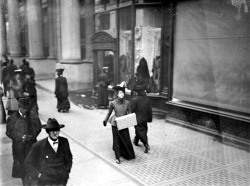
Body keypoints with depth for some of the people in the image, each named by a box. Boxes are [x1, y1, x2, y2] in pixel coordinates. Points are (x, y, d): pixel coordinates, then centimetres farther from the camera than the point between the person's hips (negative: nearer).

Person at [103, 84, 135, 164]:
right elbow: (109, 112, 3)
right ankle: (117, 157, 19)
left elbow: (129, 113, 2)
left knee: (126, 139, 8)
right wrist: (105, 120, 12)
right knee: (117, 140, 6)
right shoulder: (113, 103, -12)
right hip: (115, 124, -2)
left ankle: (129, 154, 30)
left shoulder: (127, 102, -7)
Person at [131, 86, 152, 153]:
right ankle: (136, 141, 38)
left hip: (137, 119, -6)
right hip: (145, 119, 6)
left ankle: (146, 145, -5)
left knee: (141, 131, 1)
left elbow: (132, 110, -14)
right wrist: (149, 119, 12)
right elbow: (150, 110, 3)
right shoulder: (147, 99, 0)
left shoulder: (134, 99, -17)